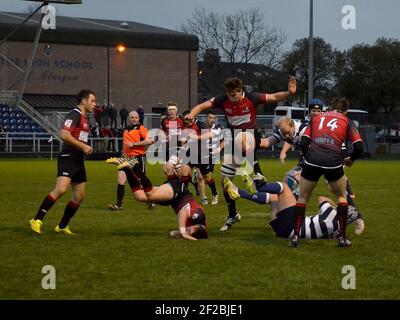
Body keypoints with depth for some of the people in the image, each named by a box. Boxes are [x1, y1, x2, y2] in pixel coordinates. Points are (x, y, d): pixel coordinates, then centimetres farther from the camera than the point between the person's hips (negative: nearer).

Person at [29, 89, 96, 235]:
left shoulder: (84, 118, 20)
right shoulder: (74, 115, -11)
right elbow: (64, 135, -23)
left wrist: (86, 148, 18)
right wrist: (83, 146, -20)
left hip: (78, 161, 10)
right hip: (68, 158, -10)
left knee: (79, 196, 8)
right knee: (61, 189, -24)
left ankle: (62, 226, 19)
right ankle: (37, 220, -19)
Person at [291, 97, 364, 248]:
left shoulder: (316, 118, 22)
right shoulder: (347, 122, 17)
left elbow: (304, 142, 12)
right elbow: (359, 147, 6)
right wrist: (351, 159, 25)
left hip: (312, 160, 1)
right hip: (333, 162, -1)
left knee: (302, 197, 19)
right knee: (341, 196, 23)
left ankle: (295, 236, 12)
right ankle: (342, 237, 19)